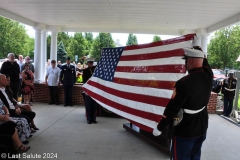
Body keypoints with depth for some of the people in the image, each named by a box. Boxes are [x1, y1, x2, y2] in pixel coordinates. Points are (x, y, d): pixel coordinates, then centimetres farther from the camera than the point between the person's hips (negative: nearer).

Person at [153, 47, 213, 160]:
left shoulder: (184, 83, -28)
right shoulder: (209, 76, -8)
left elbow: (172, 109, -23)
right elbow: (204, 63, 16)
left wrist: (159, 128, -11)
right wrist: (198, 48, 28)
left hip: (185, 131, -6)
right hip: (202, 127, 7)